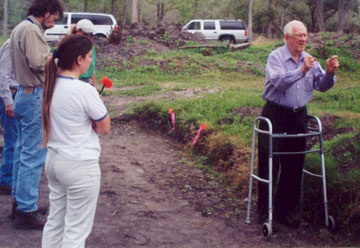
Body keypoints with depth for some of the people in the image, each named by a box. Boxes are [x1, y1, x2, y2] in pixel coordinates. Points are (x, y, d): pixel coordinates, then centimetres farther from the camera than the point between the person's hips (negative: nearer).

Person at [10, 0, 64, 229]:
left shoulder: (20, 28, 17)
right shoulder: (31, 30, -15)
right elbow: (38, 62, -25)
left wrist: (50, 55, 9)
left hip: (24, 94, 11)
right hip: (35, 97, -11)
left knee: (23, 151, 16)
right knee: (33, 156, -6)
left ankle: (20, 202, 27)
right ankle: (26, 212, 0)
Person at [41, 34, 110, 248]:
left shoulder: (52, 85, 1)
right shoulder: (85, 91, -21)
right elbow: (105, 128, -10)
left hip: (54, 159, 8)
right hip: (80, 166, -7)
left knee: (55, 222, 18)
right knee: (76, 230, 6)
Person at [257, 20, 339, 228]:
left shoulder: (310, 59, 8)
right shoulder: (276, 57, -7)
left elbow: (322, 86, 4)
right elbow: (278, 81, -24)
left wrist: (330, 73, -14)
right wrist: (302, 70, -33)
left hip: (299, 117, 5)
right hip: (275, 115, -5)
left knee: (294, 166, 10)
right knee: (269, 164, 1)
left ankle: (286, 211, 22)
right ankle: (264, 211, 12)